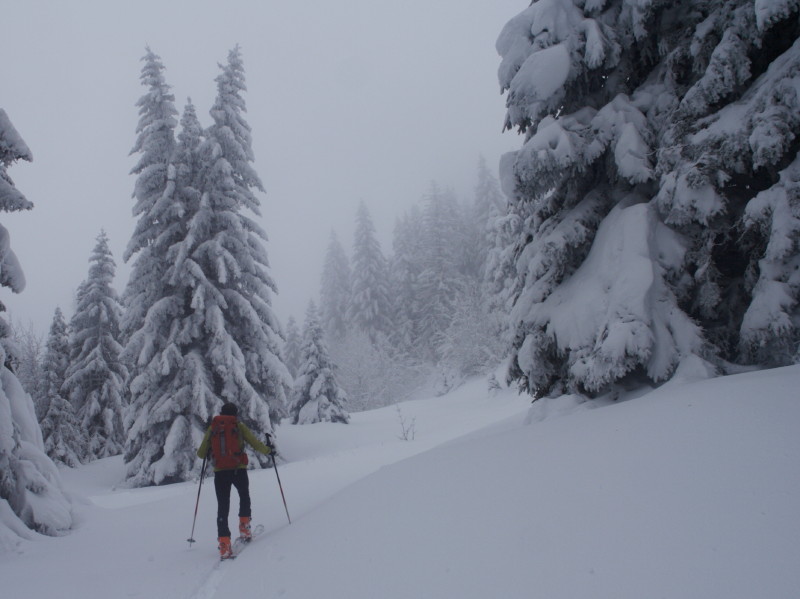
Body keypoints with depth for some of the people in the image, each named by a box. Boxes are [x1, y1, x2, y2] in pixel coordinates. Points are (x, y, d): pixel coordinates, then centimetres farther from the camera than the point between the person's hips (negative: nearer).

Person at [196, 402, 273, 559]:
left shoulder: (212, 428, 10)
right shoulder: (239, 426, 4)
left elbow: (201, 454, 13)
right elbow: (256, 444, 1)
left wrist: (208, 453, 35)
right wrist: (268, 450, 20)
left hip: (220, 472, 1)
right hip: (238, 470, -1)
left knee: (222, 507, 5)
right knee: (244, 497, 25)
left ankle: (224, 544, -4)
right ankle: (244, 529, 17)